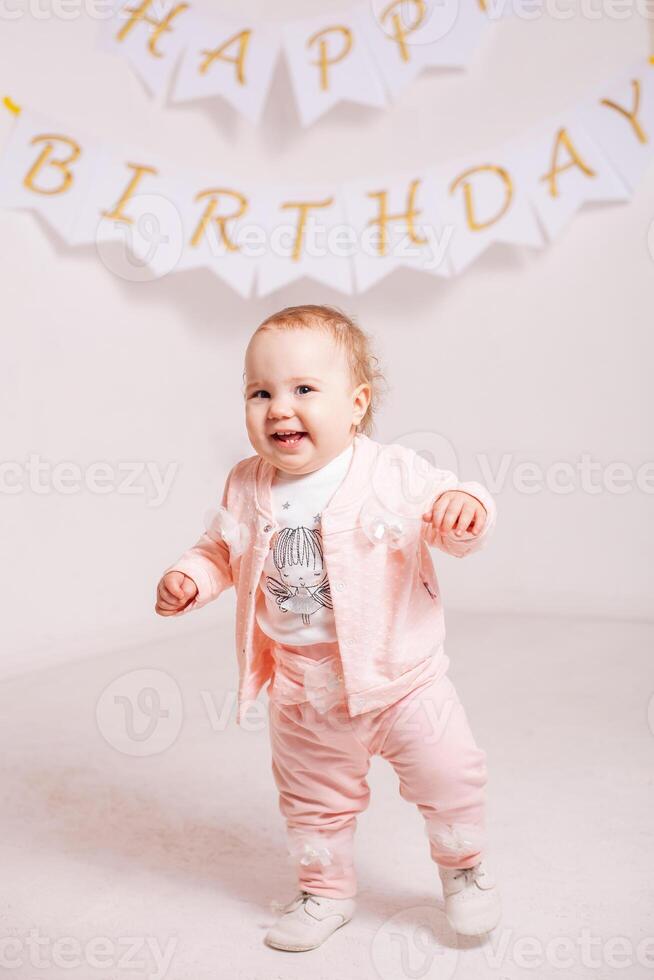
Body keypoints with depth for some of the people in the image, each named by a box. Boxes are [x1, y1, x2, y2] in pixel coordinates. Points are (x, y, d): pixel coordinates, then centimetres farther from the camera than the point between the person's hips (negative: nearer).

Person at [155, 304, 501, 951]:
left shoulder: (395, 473, -15)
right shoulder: (247, 489, -5)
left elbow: (455, 528, -9)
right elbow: (222, 551, 9)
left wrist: (464, 507, -32)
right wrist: (189, 578, -11)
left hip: (401, 678, -3)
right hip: (303, 697, 3)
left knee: (448, 776, 3)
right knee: (314, 800, 19)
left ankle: (464, 869, 34)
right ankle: (325, 891, 45)